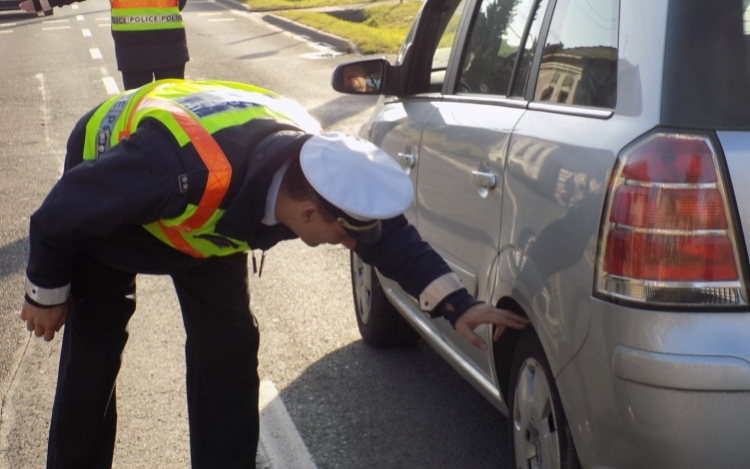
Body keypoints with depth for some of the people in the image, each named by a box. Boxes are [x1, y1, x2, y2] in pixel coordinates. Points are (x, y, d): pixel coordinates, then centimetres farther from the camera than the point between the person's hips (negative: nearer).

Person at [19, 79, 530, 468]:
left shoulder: (317, 160, -30)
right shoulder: (189, 170, -47)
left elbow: (391, 233, -12)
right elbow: (62, 214, -30)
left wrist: (456, 304, -22)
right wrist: (47, 293, -13)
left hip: (207, 215, 4)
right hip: (105, 203, -4)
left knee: (228, 347, -2)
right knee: (93, 352, -4)